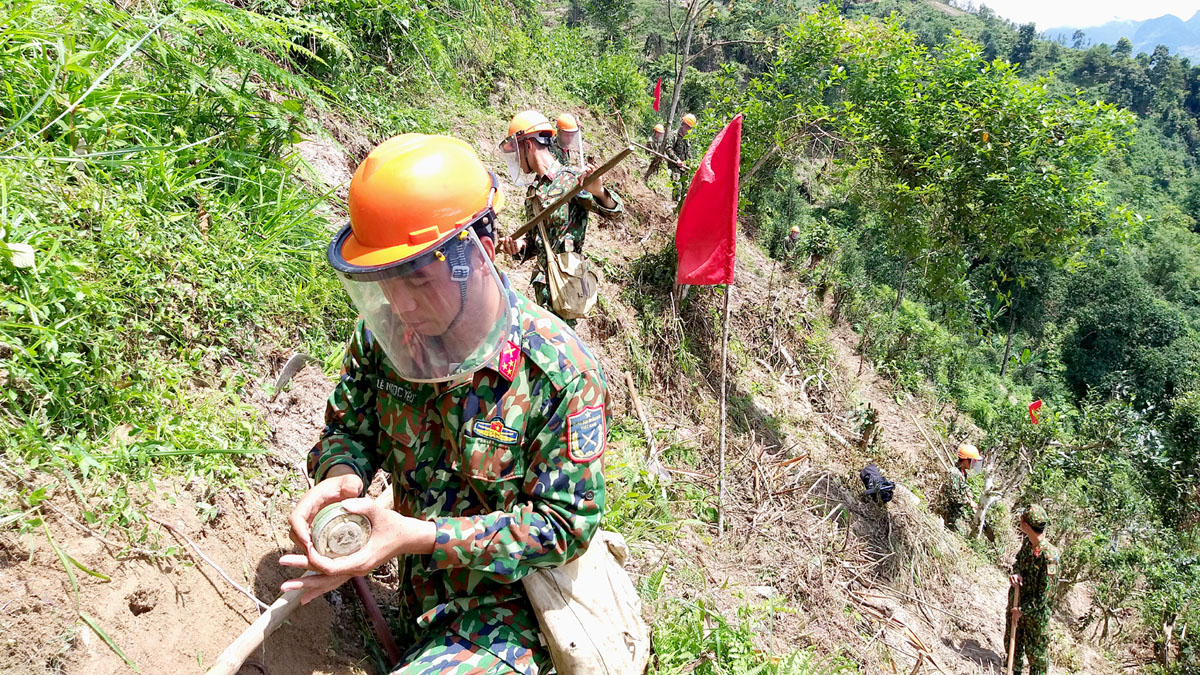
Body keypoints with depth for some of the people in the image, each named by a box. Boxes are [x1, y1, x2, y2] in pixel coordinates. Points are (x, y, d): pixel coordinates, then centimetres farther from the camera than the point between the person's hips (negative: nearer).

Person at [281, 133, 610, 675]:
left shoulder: (560, 373, -25)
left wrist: (418, 537, -30)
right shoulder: (381, 335, -10)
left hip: (510, 607, -5)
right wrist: (341, 475, -21)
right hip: (419, 598, 5)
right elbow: (348, 428, 5)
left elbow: (565, 525, -21)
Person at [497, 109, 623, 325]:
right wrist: (520, 247, -5)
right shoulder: (533, 190, 12)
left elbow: (615, 210, -17)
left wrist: (598, 192, -39)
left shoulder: (571, 179, -11)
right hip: (544, 281, 8)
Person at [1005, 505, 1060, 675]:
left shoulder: (1049, 556, -30)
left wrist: (1022, 610, -17)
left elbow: (1044, 595, -25)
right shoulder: (1027, 543, -7)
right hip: (1015, 603, 7)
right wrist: (1016, 573, -11)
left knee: (1036, 652, 13)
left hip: (1035, 612, -7)